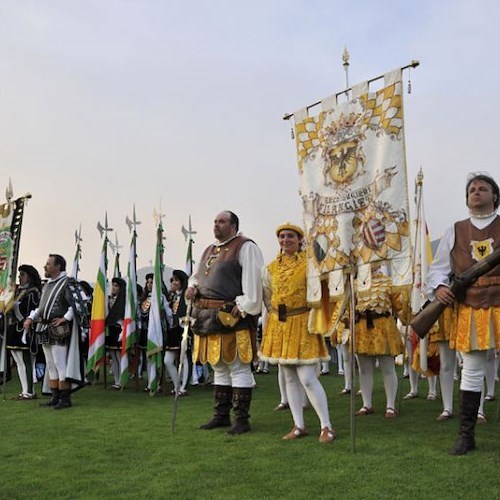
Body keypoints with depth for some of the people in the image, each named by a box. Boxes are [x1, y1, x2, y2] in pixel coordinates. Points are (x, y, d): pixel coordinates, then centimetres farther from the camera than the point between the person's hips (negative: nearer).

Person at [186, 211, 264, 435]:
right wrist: (192, 287, 7)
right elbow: (197, 276, 30)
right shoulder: (209, 251, 20)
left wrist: (244, 309, -18)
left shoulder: (245, 247, -5)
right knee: (219, 368, 15)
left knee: (238, 368, -3)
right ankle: (222, 415, 25)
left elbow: (253, 281, -14)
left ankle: (242, 419, 5)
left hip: (232, 317, -8)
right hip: (209, 317, 8)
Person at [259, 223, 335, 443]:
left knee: (307, 378, -10)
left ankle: (326, 426, 1)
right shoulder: (271, 268, 10)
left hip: (303, 324, -5)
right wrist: (276, 315, 11)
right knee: (290, 379, 9)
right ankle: (298, 426, 18)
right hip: (278, 325, 5)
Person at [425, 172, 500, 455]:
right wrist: (438, 288, -7)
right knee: (472, 372, 6)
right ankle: (466, 436, 15)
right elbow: (439, 267, 12)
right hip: (469, 310, 1)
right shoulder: (455, 232, 12)